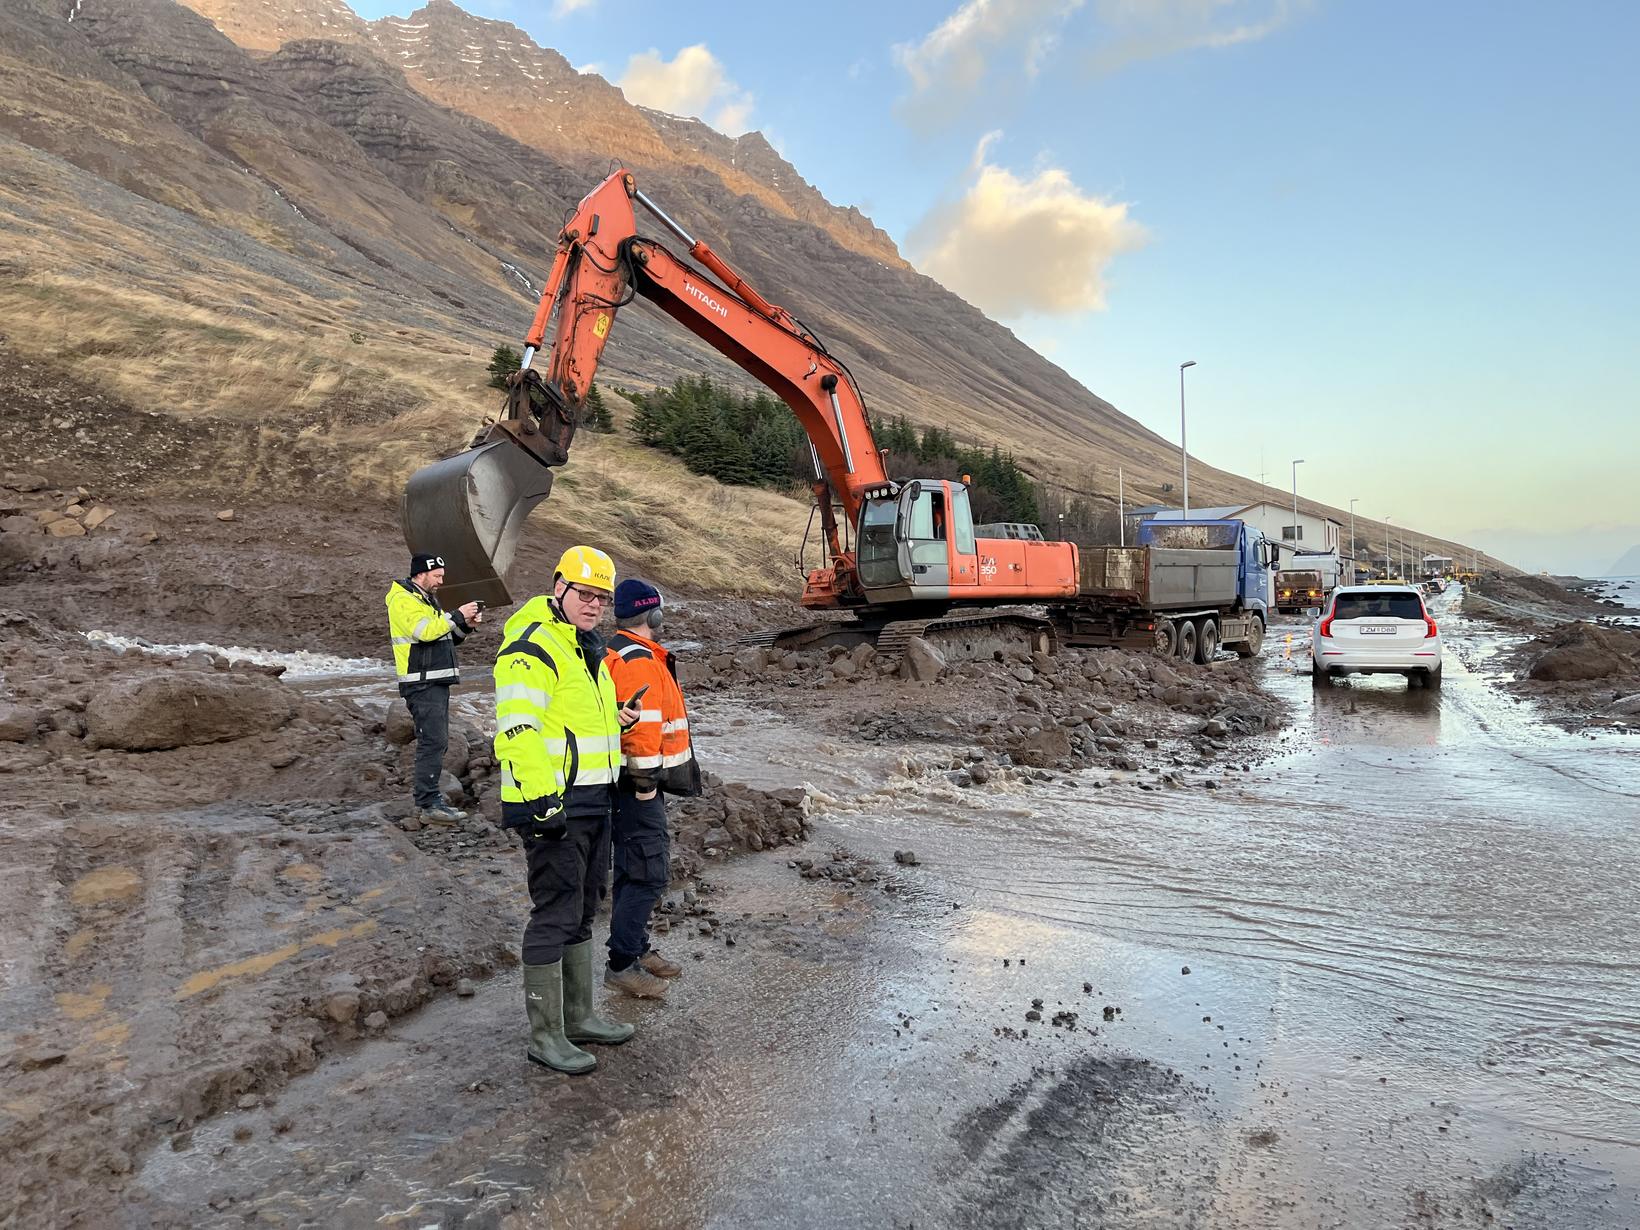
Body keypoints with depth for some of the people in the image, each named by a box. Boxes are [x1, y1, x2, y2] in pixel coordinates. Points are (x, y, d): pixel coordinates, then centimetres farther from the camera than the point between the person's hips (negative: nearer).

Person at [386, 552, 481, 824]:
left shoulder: (425, 598, 22)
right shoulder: (403, 600, -10)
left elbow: (443, 636, 22)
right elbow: (425, 631, -24)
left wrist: (465, 626, 6)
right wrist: (457, 615, -16)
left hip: (436, 682, 10)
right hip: (422, 684, -10)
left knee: (435, 742, 12)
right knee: (433, 741, -13)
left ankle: (424, 798, 19)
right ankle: (429, 804, -12)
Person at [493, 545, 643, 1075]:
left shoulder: (588, 649, 16)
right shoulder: (532, 649, -15)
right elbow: (518, 728, -24)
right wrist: (542, 796, -29)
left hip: (592, 803, 10)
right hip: (552, 805, -10)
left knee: (582, 912, 18)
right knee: (555, 916, -2)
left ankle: (579, 1015, 32)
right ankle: (545, 1035, 10)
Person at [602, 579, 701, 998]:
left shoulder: (616, 652, 17)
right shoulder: (638, 661, -18)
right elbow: (643, 726, -24)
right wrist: (646, 782, -20)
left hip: (629, 781, 11)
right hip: (636, 782, -11)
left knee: (634, 869, 18)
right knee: (649, 873, -7)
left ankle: (637, 948, 30)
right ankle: (621, 964, 0)